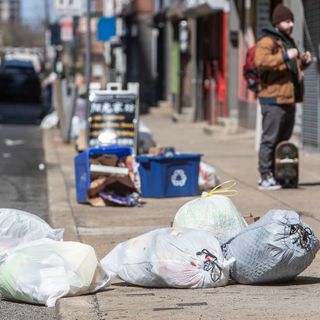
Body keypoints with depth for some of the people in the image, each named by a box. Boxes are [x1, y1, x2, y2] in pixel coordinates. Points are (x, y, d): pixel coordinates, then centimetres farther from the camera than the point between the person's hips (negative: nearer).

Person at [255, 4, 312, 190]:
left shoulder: (288, 42, 23)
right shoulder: (267, 41, -7)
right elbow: (261, 61, -26)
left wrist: (303, 61, 14)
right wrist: (285, 56, -28)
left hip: (289, 98, 9)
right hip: (273, 99, -9)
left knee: (283, 139, 13)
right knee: (270, 139, -9)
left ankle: (277, 175, 21)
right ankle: (265, 177, -7)